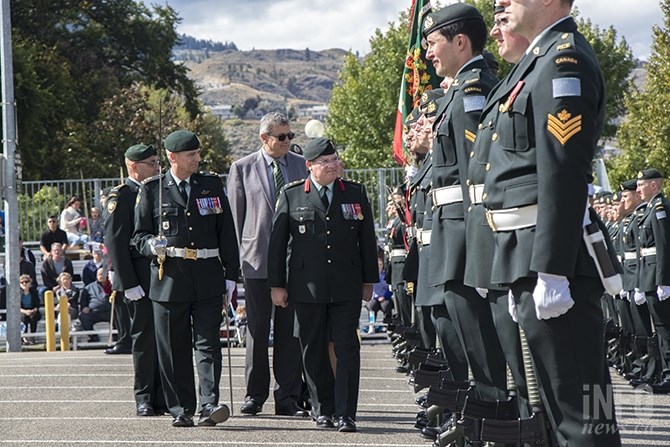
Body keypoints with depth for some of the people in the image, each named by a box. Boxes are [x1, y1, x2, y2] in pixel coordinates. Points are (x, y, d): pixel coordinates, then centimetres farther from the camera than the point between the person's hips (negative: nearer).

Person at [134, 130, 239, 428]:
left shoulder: (212, 185, 10)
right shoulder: (152, 190, 5)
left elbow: (227, 234, 12)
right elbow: (139, 235, 10)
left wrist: (230, 276, 7)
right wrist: (153, 245, -13)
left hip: (208, 279, 1)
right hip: (169, 278, -1)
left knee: (207, 344, -8)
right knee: (174, 349, 3)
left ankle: (209, 406, -13)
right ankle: (181, 410, 10)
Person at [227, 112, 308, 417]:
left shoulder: (302, 166, 10)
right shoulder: (242, 168, 4)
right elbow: (235, 214, 5)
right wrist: (240, 253, 0)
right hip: (256, 258, -1)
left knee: (289, 329, 1)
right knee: (257, 329, 4)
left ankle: (288, 397, 5)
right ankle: (255, 393, 12)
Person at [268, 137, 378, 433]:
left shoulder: (356, 194, 9)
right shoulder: (291, 195, 4)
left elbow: (367, 240, 13)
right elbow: (277, 242, 5)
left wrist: (369, 281, 11)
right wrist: (277, 284, 2)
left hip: (347, 287, 0)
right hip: (307, 286, 0)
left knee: (347, 349, -5)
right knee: (313, 351, 5)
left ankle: (346, 414, -5)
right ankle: (323, 410, 17)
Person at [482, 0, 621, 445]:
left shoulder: (564, 60, -13)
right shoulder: (540, 60, 19)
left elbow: (563, 176, -21)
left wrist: (550, 273, -24)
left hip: (555, 255, -11)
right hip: (532, 257, 11)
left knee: (579, 411, -9)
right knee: (563, 407, 16)